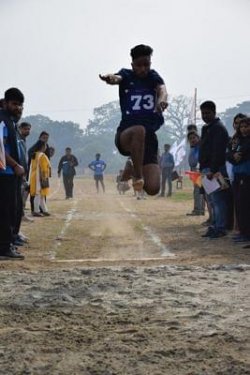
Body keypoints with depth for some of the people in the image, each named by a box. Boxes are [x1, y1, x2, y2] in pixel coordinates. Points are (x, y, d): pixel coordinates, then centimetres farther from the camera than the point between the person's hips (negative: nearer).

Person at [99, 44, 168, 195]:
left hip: (149, 136, 3)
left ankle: (133, 169, 23)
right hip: (125, 134, -3)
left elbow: (162, 89, -12)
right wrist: (110, 78, -45)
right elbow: (117, 78, -18)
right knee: (139, 130, -41)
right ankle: (137, 176, -26)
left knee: (153, 188, -10)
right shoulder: (127, 75, 6)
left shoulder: (153, 76, 11)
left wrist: (162, 99, -37)